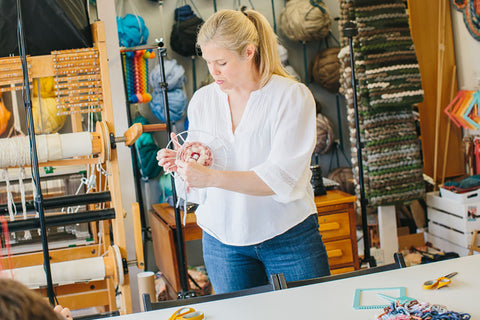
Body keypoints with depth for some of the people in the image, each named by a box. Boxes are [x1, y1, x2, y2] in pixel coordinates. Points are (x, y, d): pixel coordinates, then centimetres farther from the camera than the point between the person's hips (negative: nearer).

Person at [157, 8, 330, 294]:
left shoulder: (292, 96, -10)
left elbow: (282, 178, -21)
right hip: (223, 241, 3)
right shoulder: (202, 100, 4)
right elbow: (199, 186, 8)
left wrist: (212, 176, -28)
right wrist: (181, 165, -14)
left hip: (288, 236, -3)